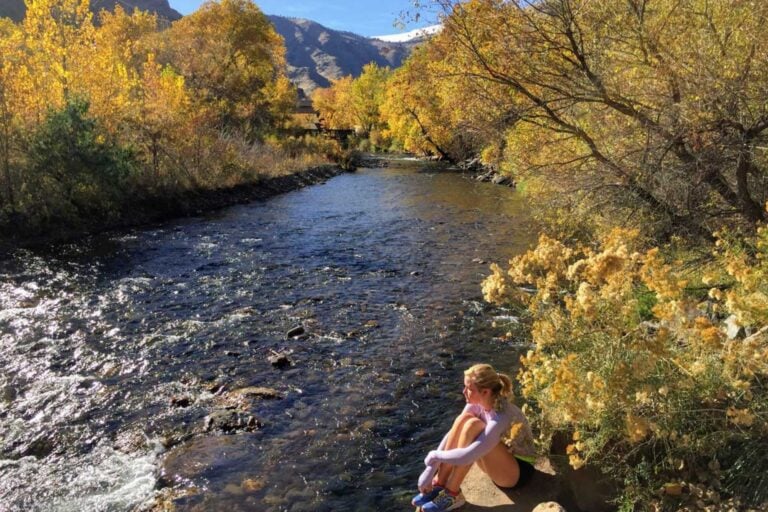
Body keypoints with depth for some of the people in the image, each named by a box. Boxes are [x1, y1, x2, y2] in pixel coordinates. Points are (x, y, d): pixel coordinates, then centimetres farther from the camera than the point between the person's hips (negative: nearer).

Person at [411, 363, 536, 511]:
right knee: (463, 419, -19)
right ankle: (439, 484, -13)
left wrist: (434, 456, -22)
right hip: (498, 461, 7)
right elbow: (453, 433, -10)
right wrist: (431, 467, -15)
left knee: (472, 425, -31)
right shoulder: (477, 404, -11)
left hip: (518, 470, -7)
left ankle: (452, 494, -20)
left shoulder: (501, 417, -34)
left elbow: (467, 456, -37)